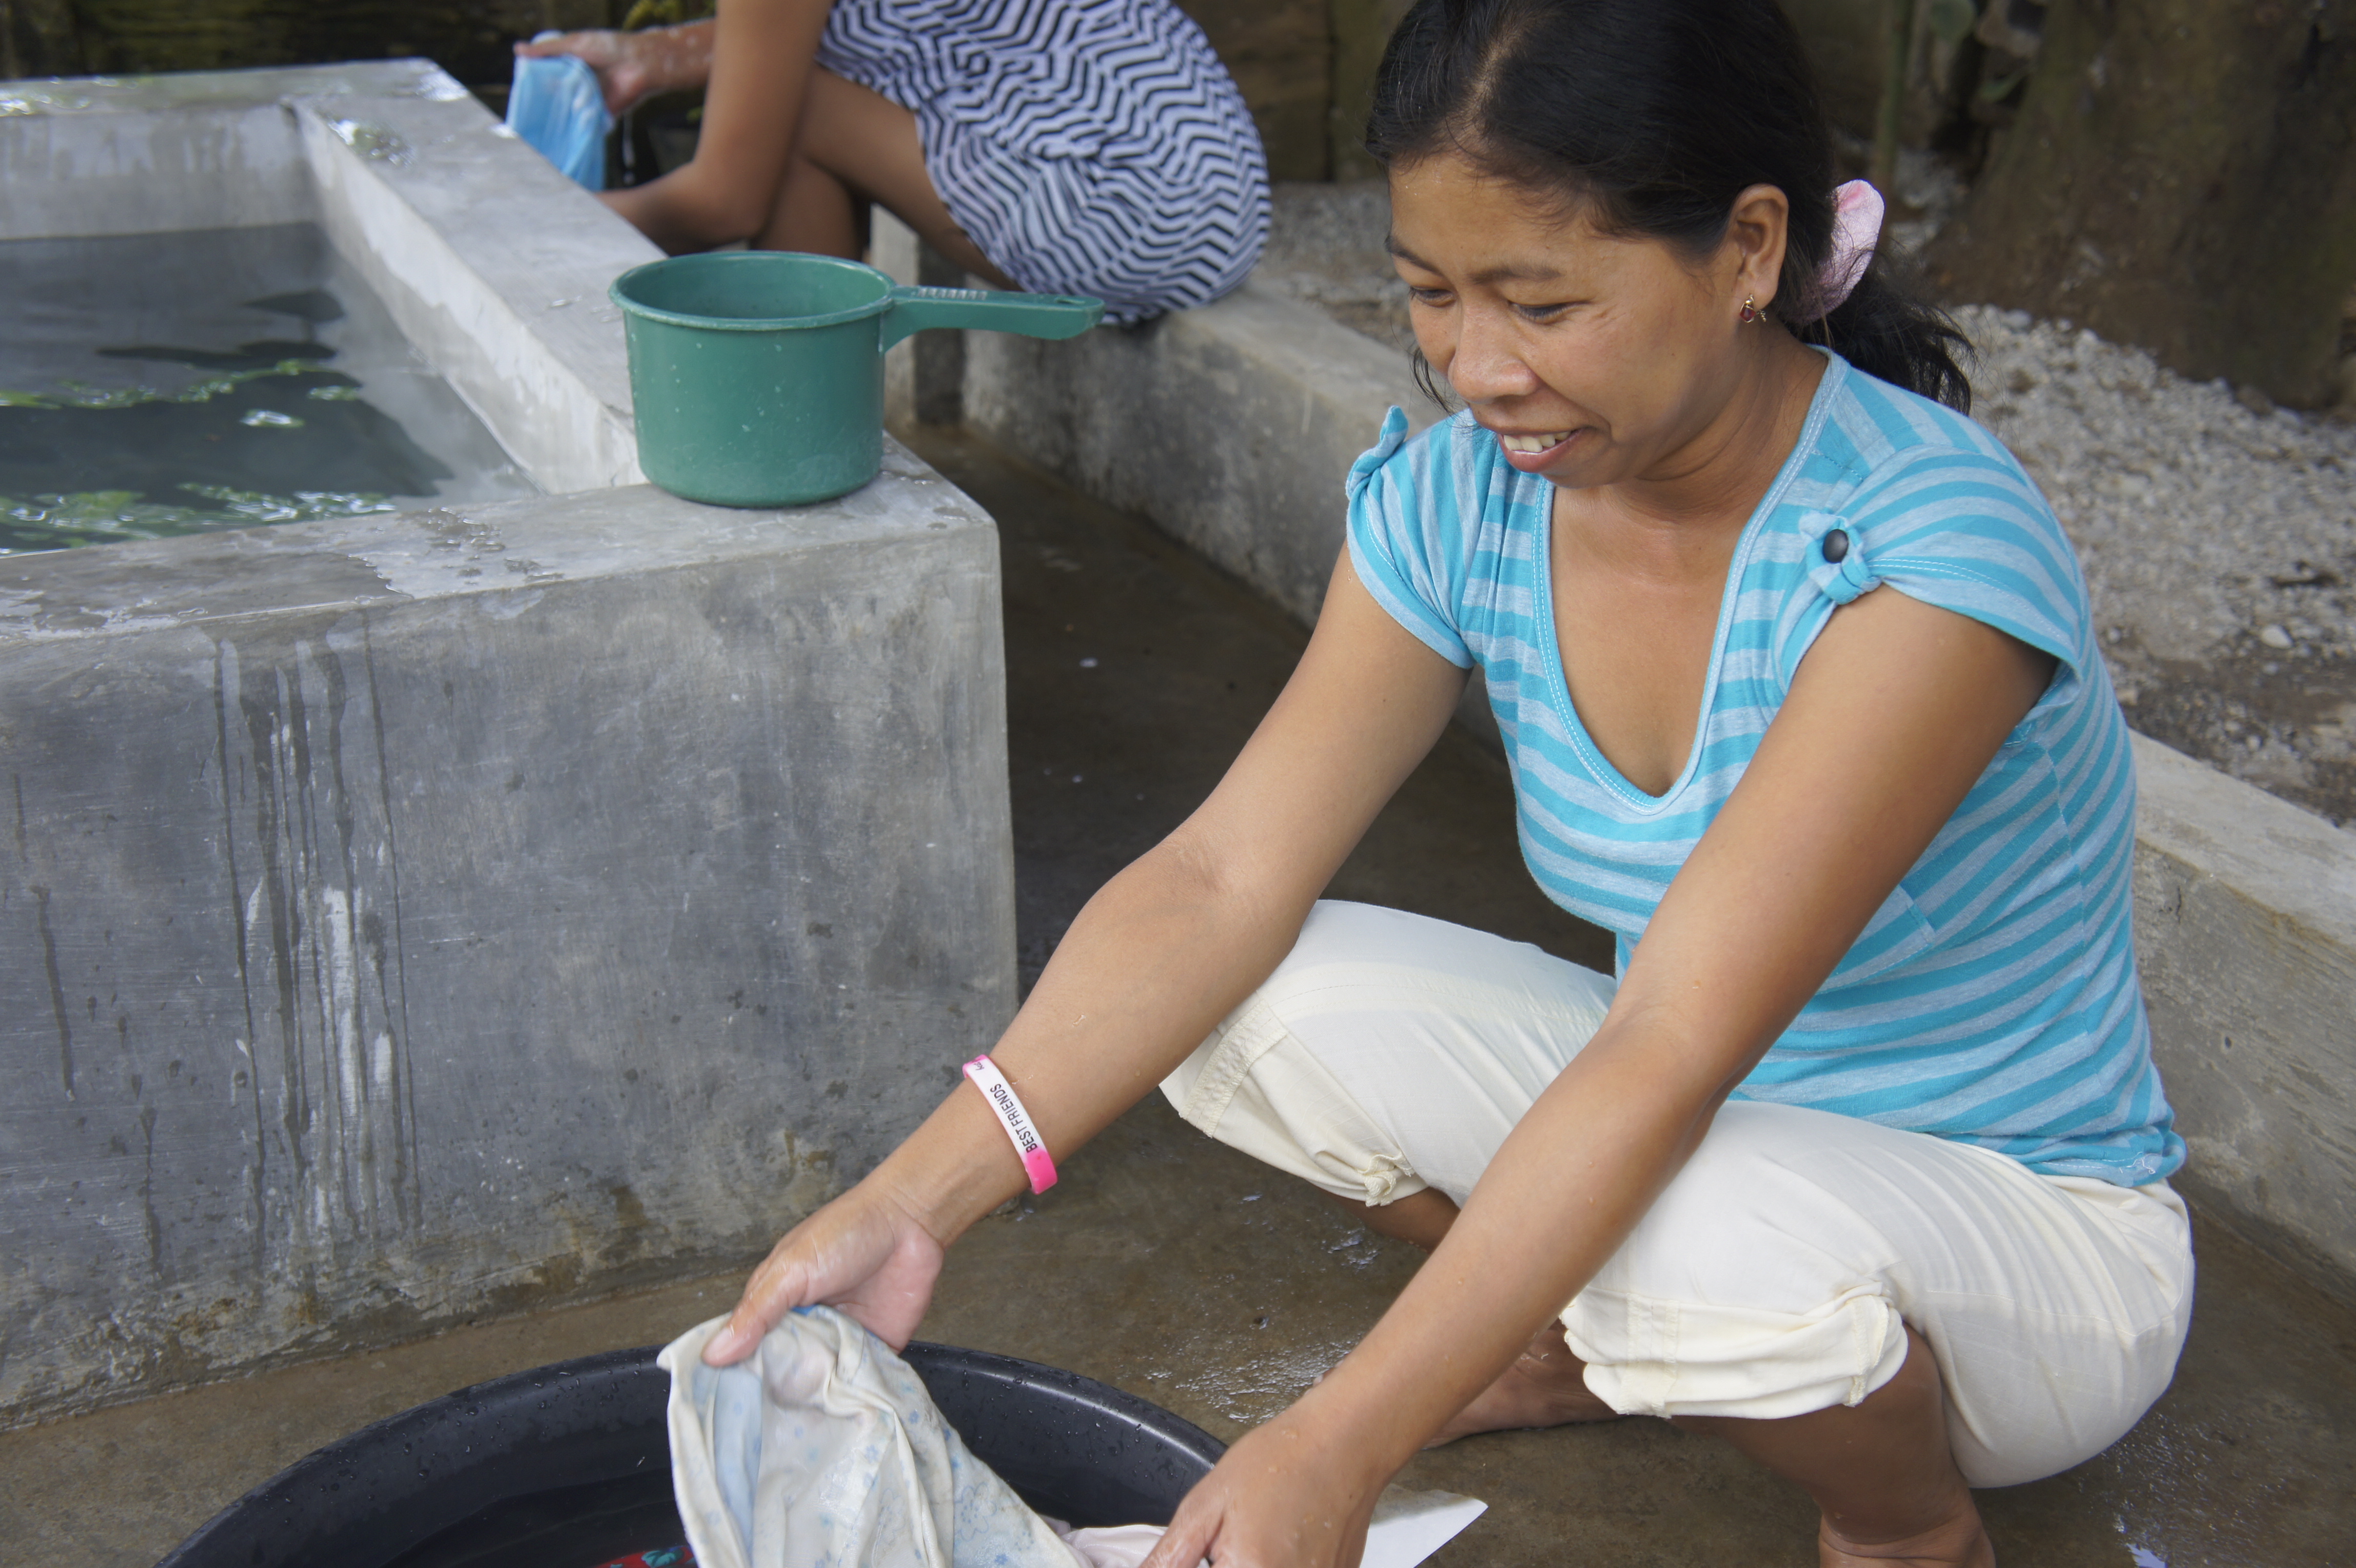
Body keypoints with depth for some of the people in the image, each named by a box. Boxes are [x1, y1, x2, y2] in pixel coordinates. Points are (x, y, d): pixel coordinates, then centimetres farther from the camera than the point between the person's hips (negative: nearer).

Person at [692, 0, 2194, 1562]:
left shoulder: (1930, 553, -29)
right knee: (1260, 1000, -15)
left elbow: (1674, 1050, -36)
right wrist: (912, 1200, -26)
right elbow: (1225, 879, -15)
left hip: (2030, 1229, -5)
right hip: (1701, 1124, 5)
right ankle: (1599, 1347, 12)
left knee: (1729, 1231, -39)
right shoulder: (1461, 499, -10)